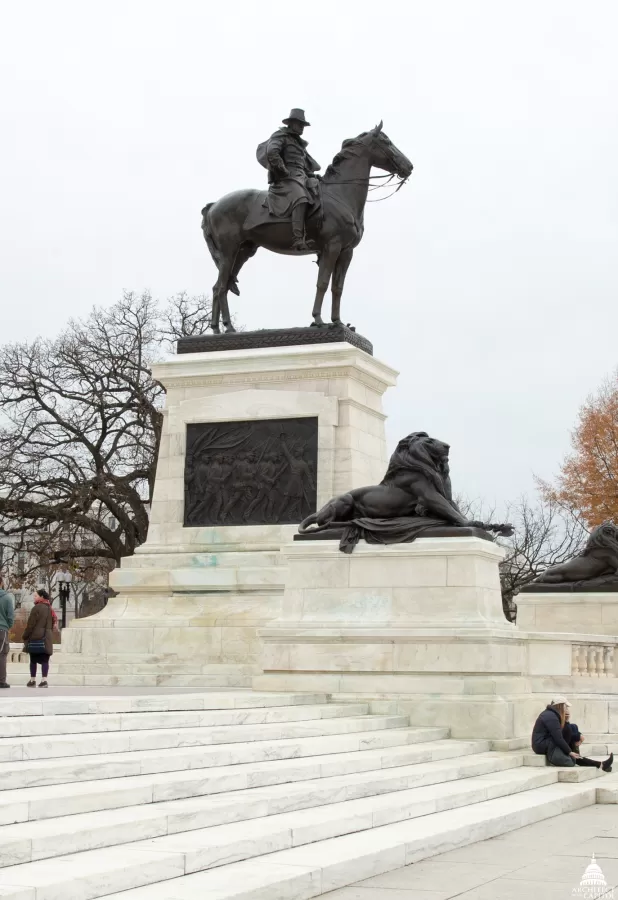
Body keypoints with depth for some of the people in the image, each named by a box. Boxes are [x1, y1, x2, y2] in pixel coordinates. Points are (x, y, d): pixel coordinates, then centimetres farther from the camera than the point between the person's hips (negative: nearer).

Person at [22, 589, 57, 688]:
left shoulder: (37, 608, -8)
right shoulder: (50, 609, 15)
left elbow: (31, 624, -10)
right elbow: (53, 624, 19)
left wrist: (25, 637, -2)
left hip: (35, 637, -6)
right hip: (47, 638, 6)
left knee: (33, 660, 2)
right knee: (45, 660, 0)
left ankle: (32, 680, 5)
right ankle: (44, 680, -8)